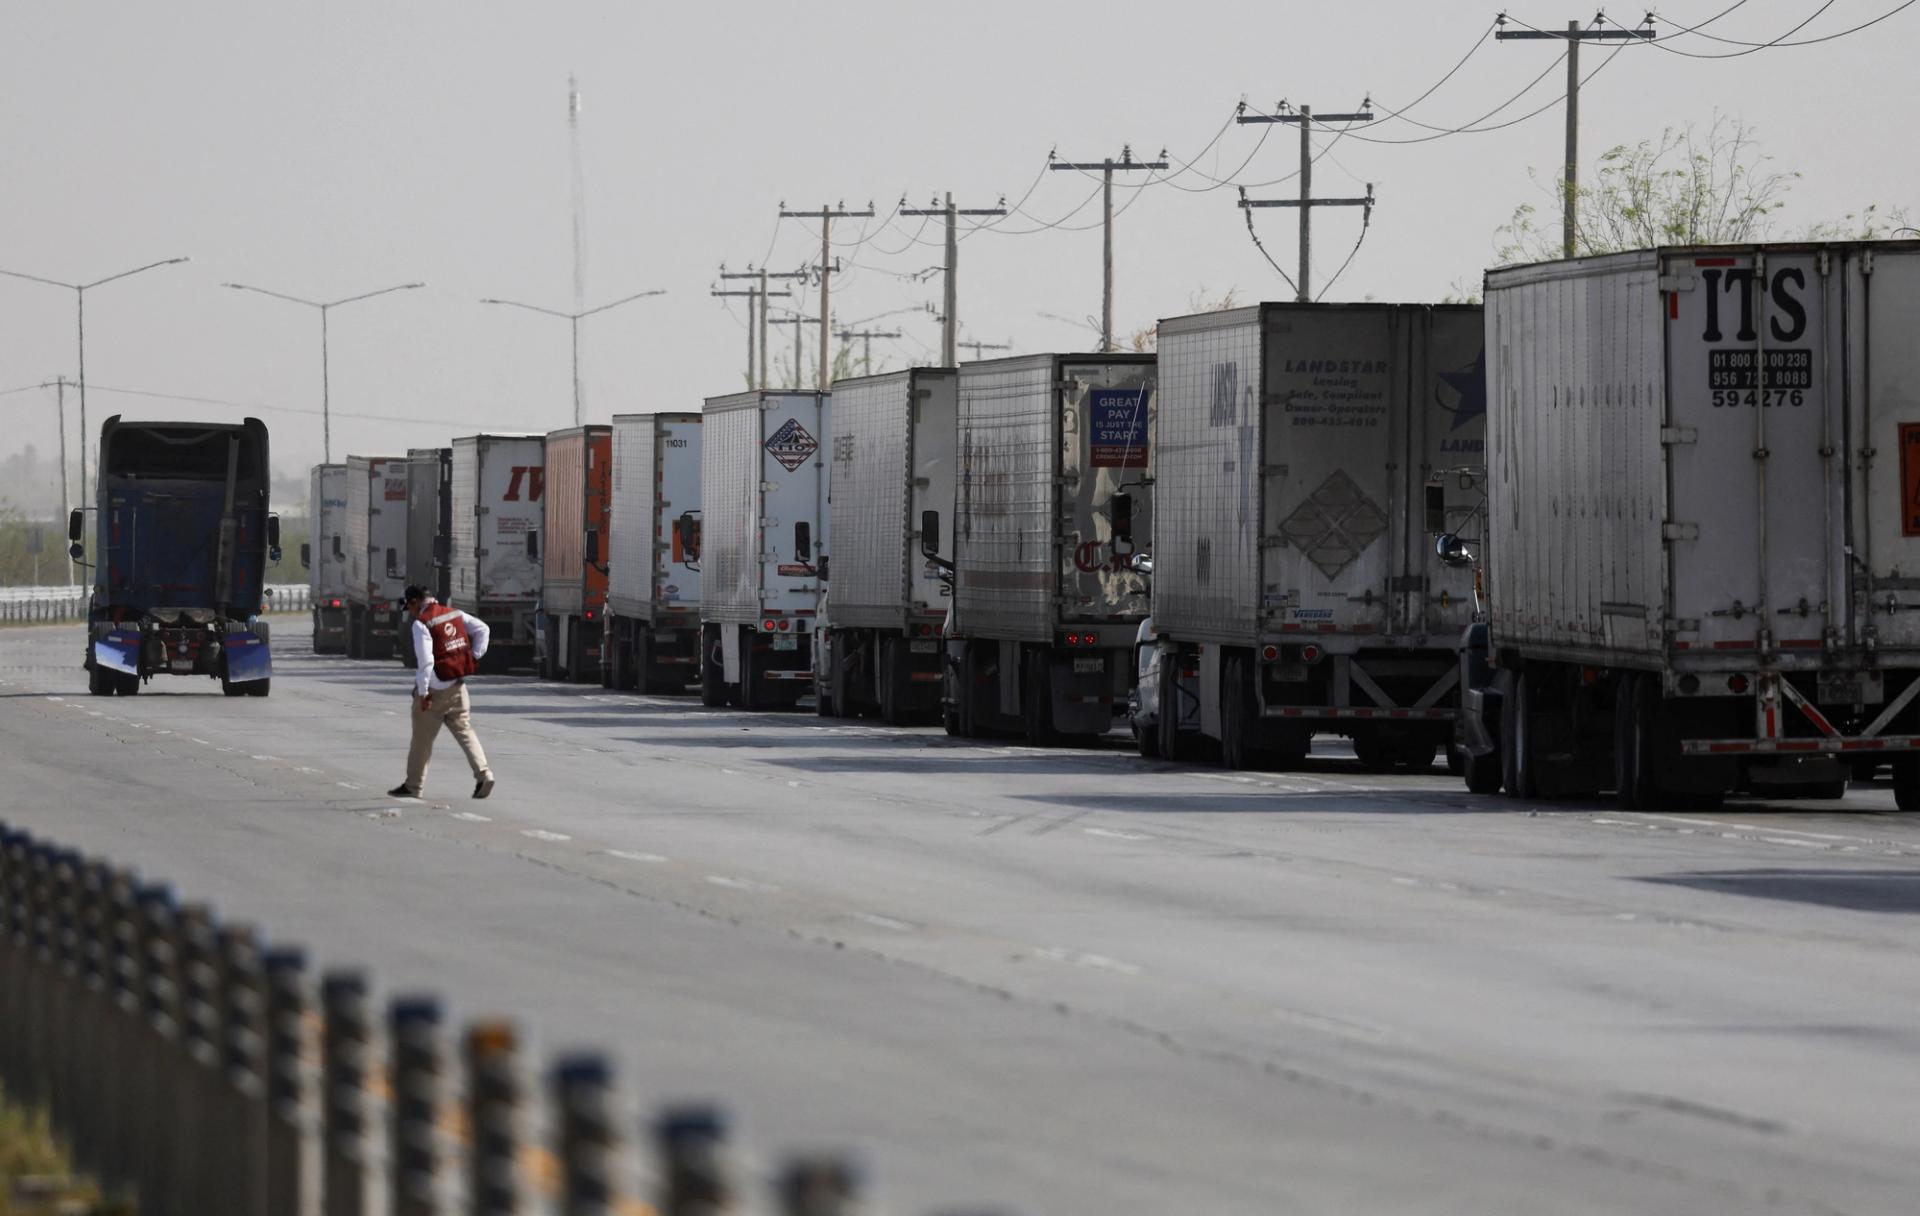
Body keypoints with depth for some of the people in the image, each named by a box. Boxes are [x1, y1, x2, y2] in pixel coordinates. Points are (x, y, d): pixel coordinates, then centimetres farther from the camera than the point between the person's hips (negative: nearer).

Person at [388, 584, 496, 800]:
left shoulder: (421, 623, -16)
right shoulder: (455, 614, 6)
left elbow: (425, 660, -23)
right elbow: (482, 629, 9)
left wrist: (423, 692, -18)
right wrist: (474, 656, 7)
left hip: (434, 690, -6)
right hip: (457, 686, 6)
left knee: (422, 739, 7)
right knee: (465, 731, 8)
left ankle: (413, 786, 17)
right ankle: (483, 774, -9)